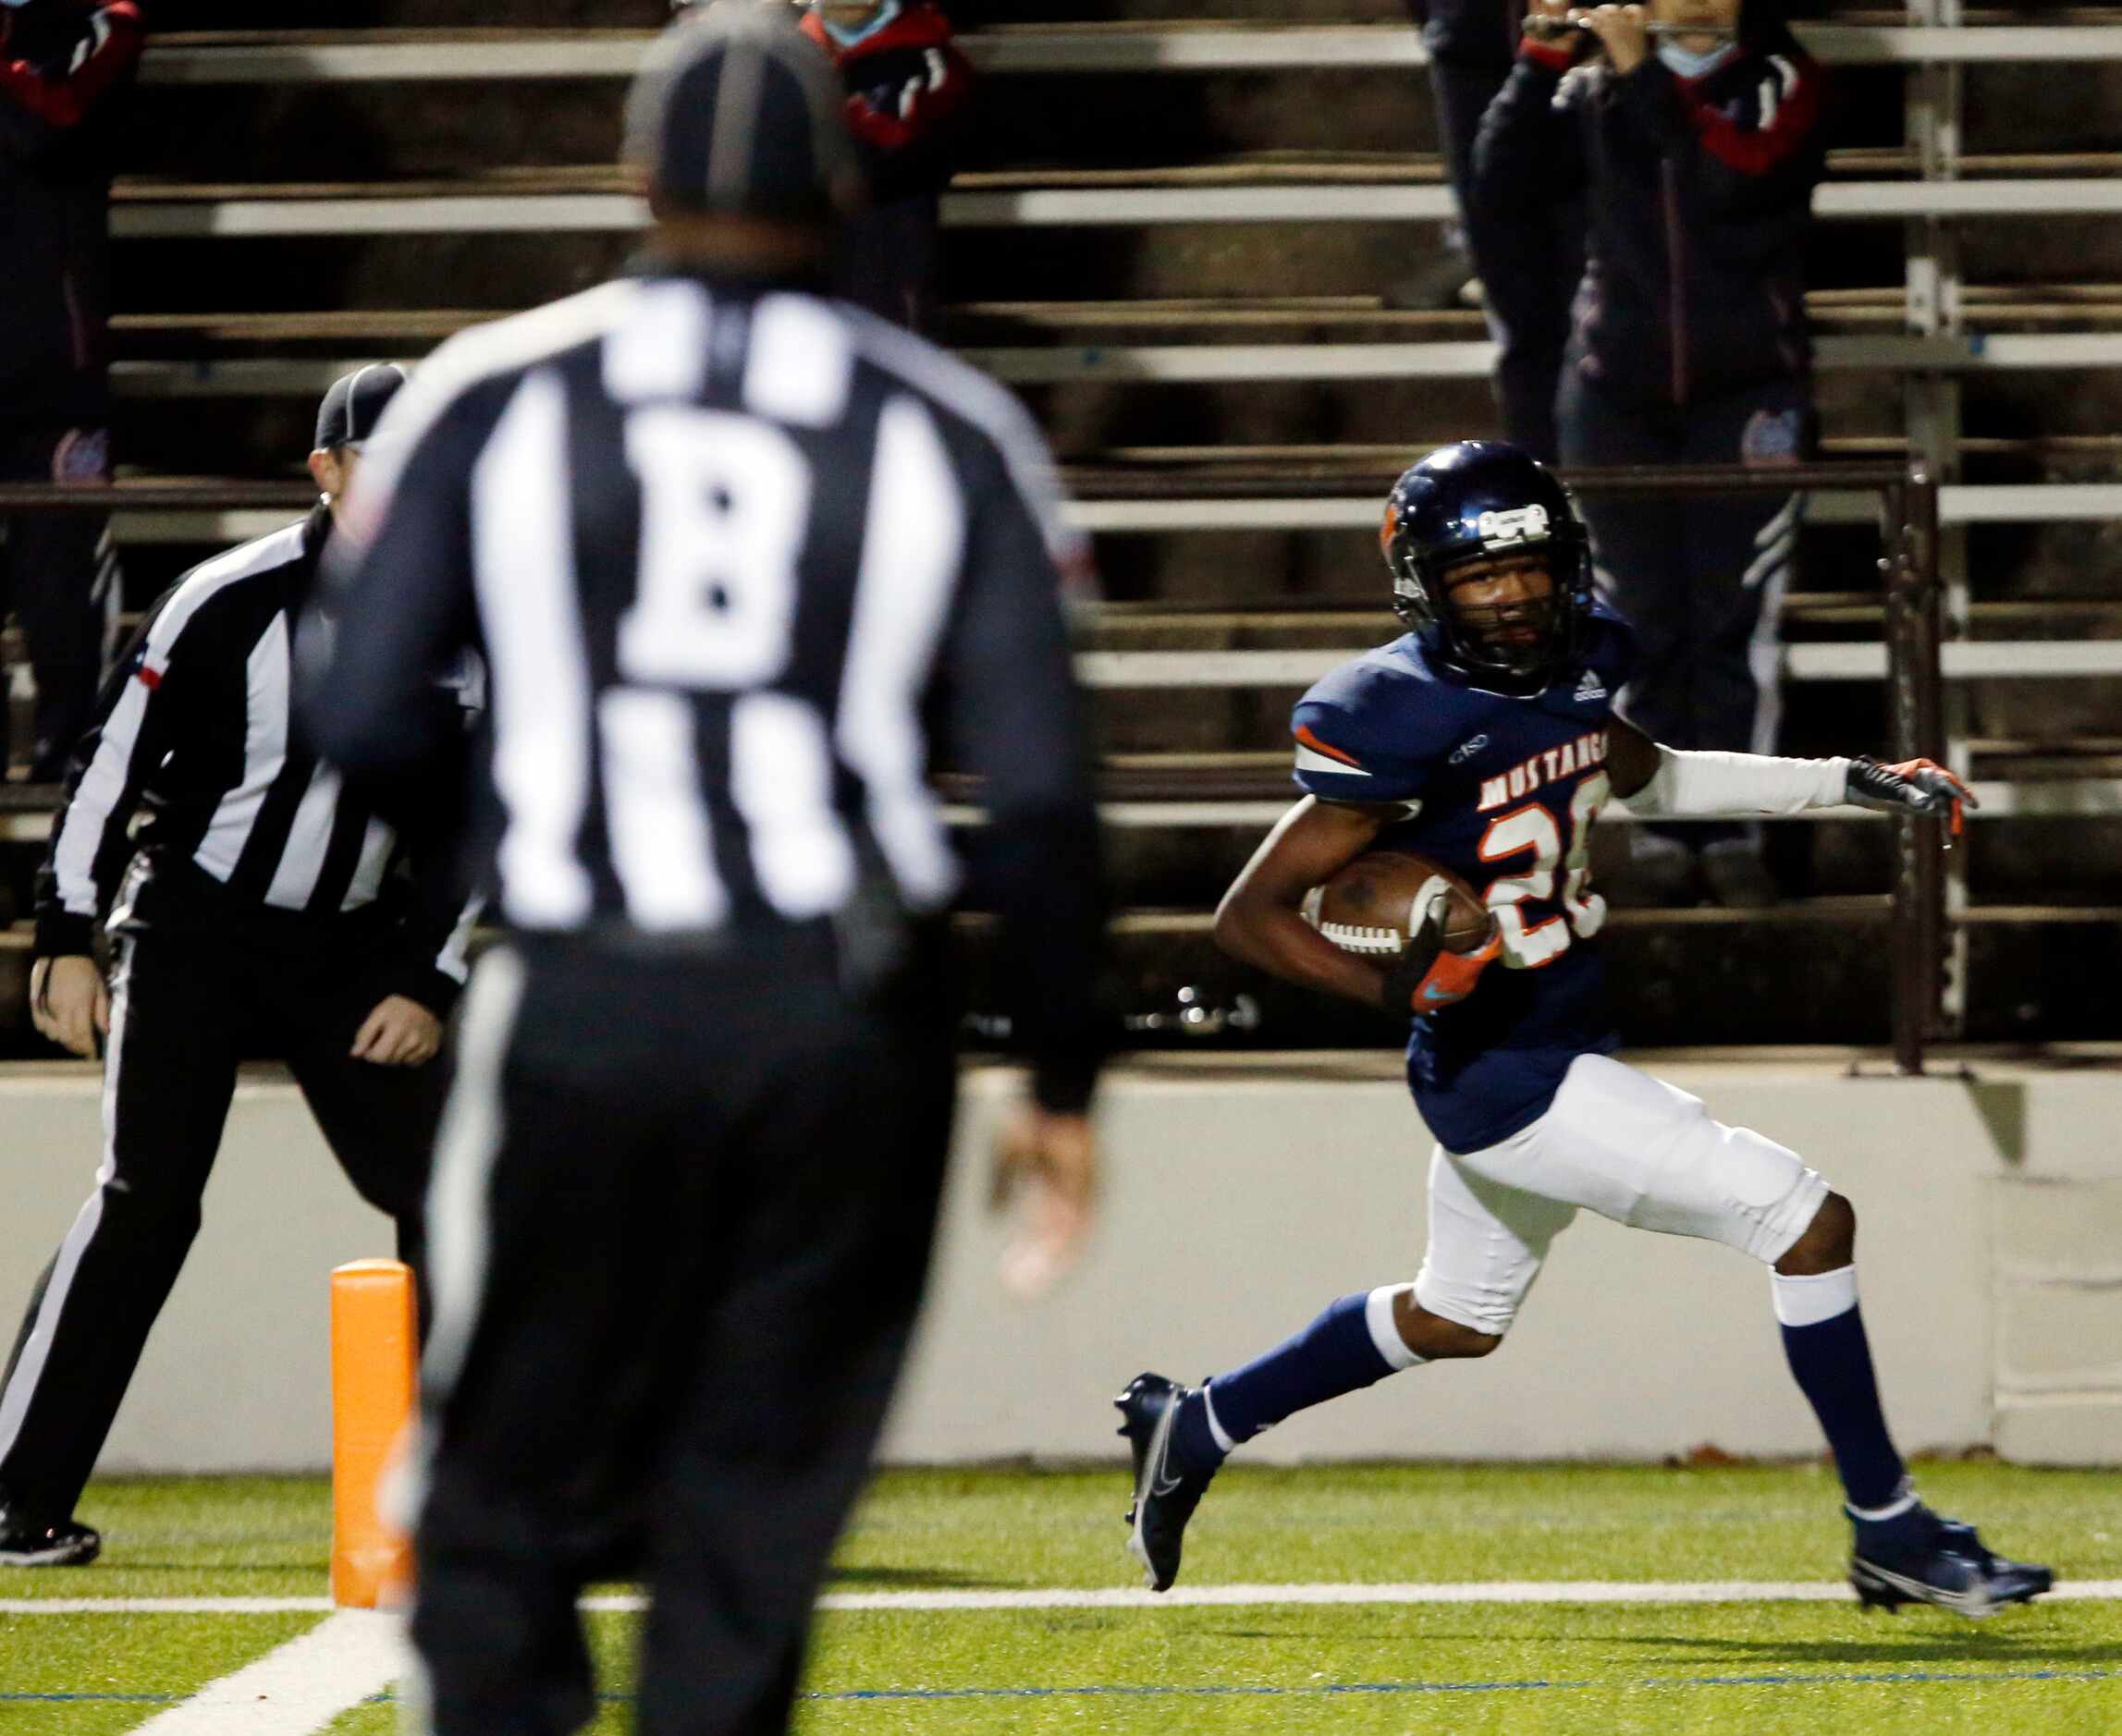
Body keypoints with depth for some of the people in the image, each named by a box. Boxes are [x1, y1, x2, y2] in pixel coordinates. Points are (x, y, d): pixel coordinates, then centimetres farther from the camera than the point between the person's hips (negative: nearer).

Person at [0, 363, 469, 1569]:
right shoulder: (234, 603, -13)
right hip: (193, 934, -4)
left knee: (441, 1196, 1)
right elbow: (115, 758, -8)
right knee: (146, 1203, -14)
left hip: (352, 950, 4)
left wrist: (431, 985, -3)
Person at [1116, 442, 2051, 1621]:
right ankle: (1891, 1533, 1)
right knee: (1809, 1221, -10)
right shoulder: (1402, 722, -22)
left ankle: (1193, 1428, 42)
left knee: (1454, 1322, 28)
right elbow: (1250, 915, -17)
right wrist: (1396, 989, -32)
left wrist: (1846, 783, 21)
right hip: (1506, 1077, -9)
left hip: (1567, 1046, 9)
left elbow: (1641, 777, 25)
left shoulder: (1579, 660, 1)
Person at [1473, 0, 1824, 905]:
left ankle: (1735, 832, -6)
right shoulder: (1593, 92, 6)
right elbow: (1502, 179, -4)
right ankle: (1660, 829, 5)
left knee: (1737, 619, -8)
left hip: (1746, 392, -2)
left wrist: (1644, 75, -20)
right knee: (1645, 623, 1)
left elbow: (1740, 175, -19)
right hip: (1620, 396, 2)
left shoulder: (1782, 83, 0)